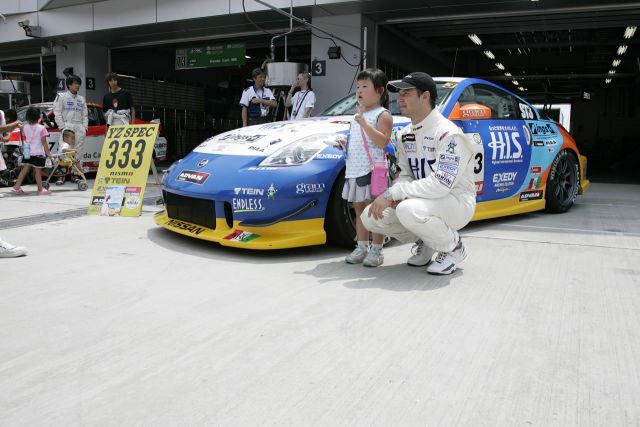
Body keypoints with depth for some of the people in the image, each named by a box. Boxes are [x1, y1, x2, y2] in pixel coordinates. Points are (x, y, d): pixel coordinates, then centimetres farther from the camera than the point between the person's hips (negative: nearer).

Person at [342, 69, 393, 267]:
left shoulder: (383, 115, -6)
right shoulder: (358, 115, 19)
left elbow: (382, 142, -20)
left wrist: (364, 123, -24)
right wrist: (345, 144, 11)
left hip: (372, 170, -8)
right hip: (354, 170, 8)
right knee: (359, 208, 12)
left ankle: (376, 250, 5)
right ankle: (361, 248, 22)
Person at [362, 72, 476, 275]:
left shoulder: (449, 134, -21)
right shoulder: (405, 135, 6)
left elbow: (441, 184, -30)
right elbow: (405, 175, 9)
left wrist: (392, 193, -30)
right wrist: (394, 195, -15)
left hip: (456, 203, -7)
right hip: (424, 200, 8)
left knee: (409, 210, -38)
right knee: (370, 216, -8)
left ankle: (453, 247, -8)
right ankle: (425, 242, 13)